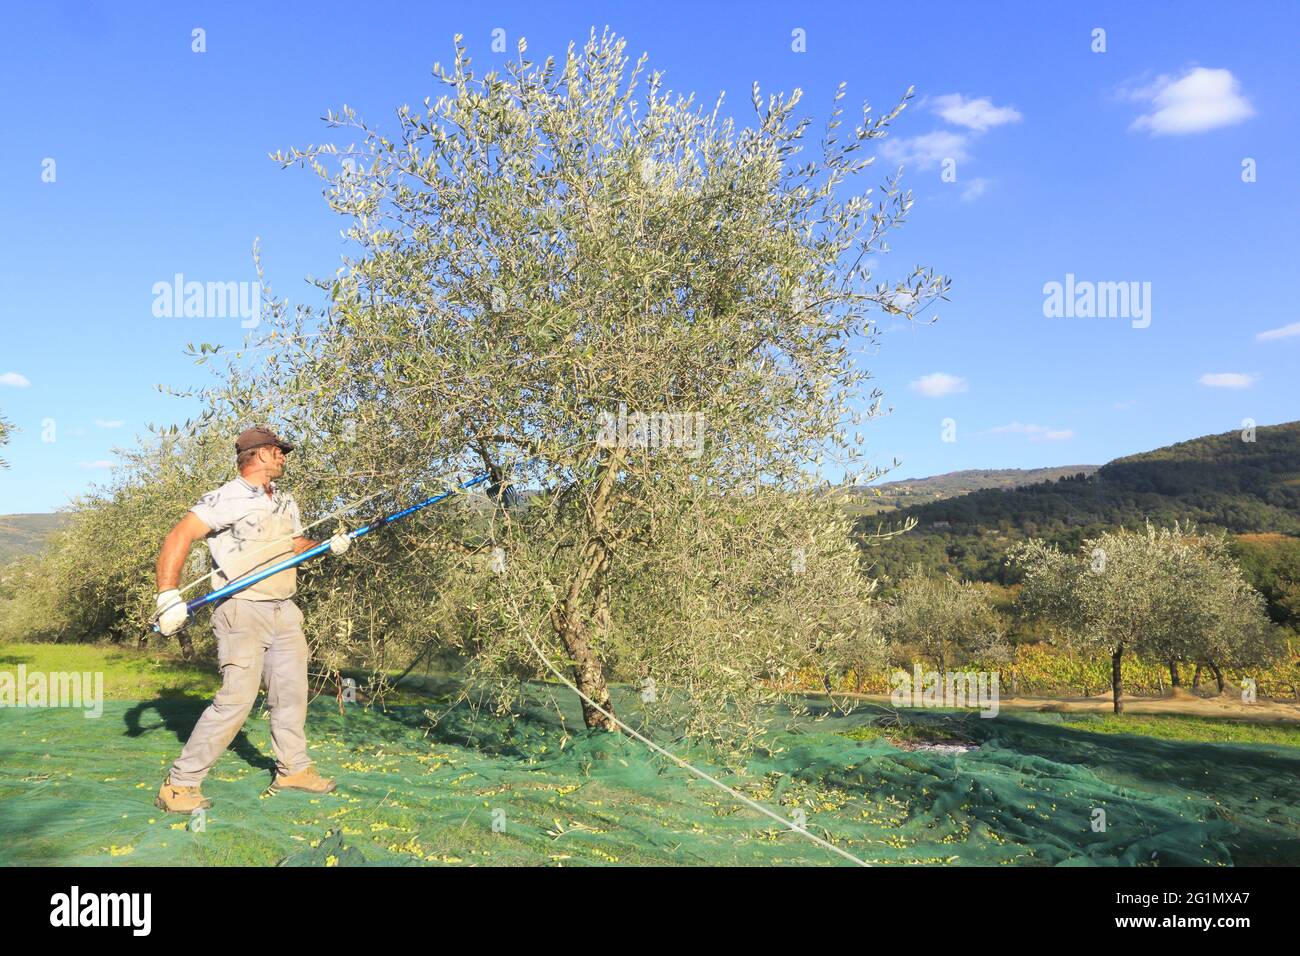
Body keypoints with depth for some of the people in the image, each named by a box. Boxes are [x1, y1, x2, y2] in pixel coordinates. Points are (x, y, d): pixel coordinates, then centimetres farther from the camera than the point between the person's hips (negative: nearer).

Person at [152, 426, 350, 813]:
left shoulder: (285, 501, 14)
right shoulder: (228, 499, -12)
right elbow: (178, 538, -17)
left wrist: (329, 546, 10)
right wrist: (169, 597, -24)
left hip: (284, 611, 8)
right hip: (243, 611, -8)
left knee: (291, 692, 14)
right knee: (237, 697, -13)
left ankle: (293, 768, 30)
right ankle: (180, 784, -1)